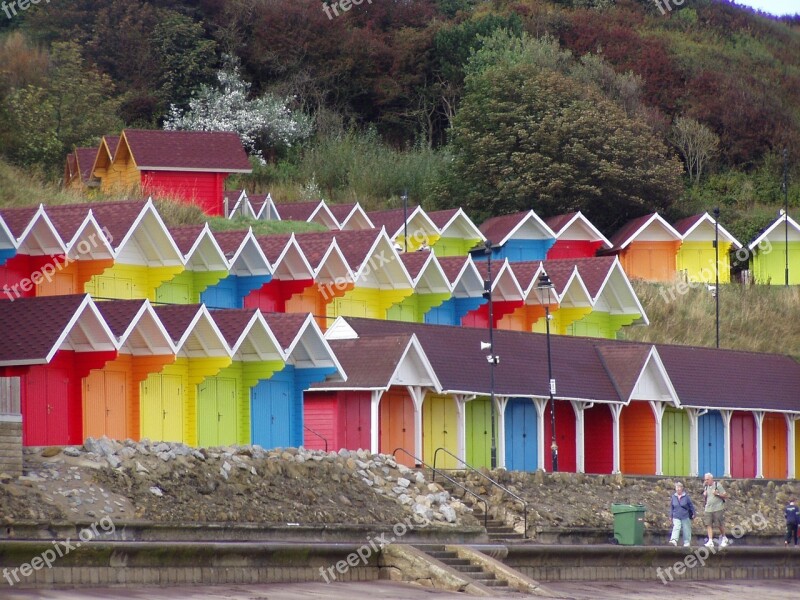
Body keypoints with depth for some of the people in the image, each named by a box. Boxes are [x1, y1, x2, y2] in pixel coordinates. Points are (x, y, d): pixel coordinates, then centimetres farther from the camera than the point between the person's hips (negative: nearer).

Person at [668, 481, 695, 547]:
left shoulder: (686, 497, -4)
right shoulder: (673, 497, 4)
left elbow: (691, 506, 3)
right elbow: (671, 507, 12)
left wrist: (693, 514, 4)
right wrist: (671, 515, 13)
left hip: (685, 517, -1)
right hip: (676, 517, 1)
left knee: (686, 530, 7)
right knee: (676, 528, -17)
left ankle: (687, 542, 18)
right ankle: (674, 540, -30)